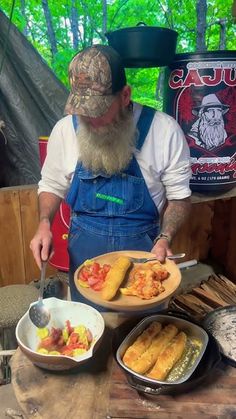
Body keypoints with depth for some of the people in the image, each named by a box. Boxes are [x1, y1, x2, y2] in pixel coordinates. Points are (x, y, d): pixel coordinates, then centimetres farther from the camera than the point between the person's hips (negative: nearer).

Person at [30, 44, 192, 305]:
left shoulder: (164, 130, -15)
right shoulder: (64, 130, -8)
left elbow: (179, 196, -6)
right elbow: (52, 186, 5)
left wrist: (164, 239, -21)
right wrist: (44, 224, -12)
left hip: (143, 250, -1)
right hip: (84, 253, 2)